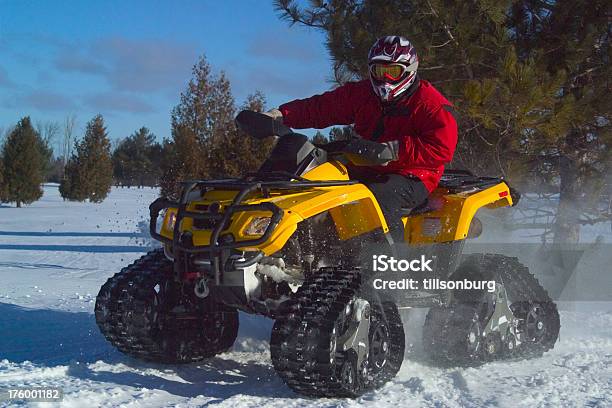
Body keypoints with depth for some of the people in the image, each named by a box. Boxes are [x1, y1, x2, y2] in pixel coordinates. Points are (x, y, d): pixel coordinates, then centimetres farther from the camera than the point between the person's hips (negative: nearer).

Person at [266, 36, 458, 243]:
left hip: (412, 177, -7)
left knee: (379, 197, -36)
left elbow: (442, 148, -21)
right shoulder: (360, 93, 12)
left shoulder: (431, 104, -7)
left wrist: (395, 150, -31)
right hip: (367, 171, 7)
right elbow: (320, 107, 8)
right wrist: (282, 114, -9)